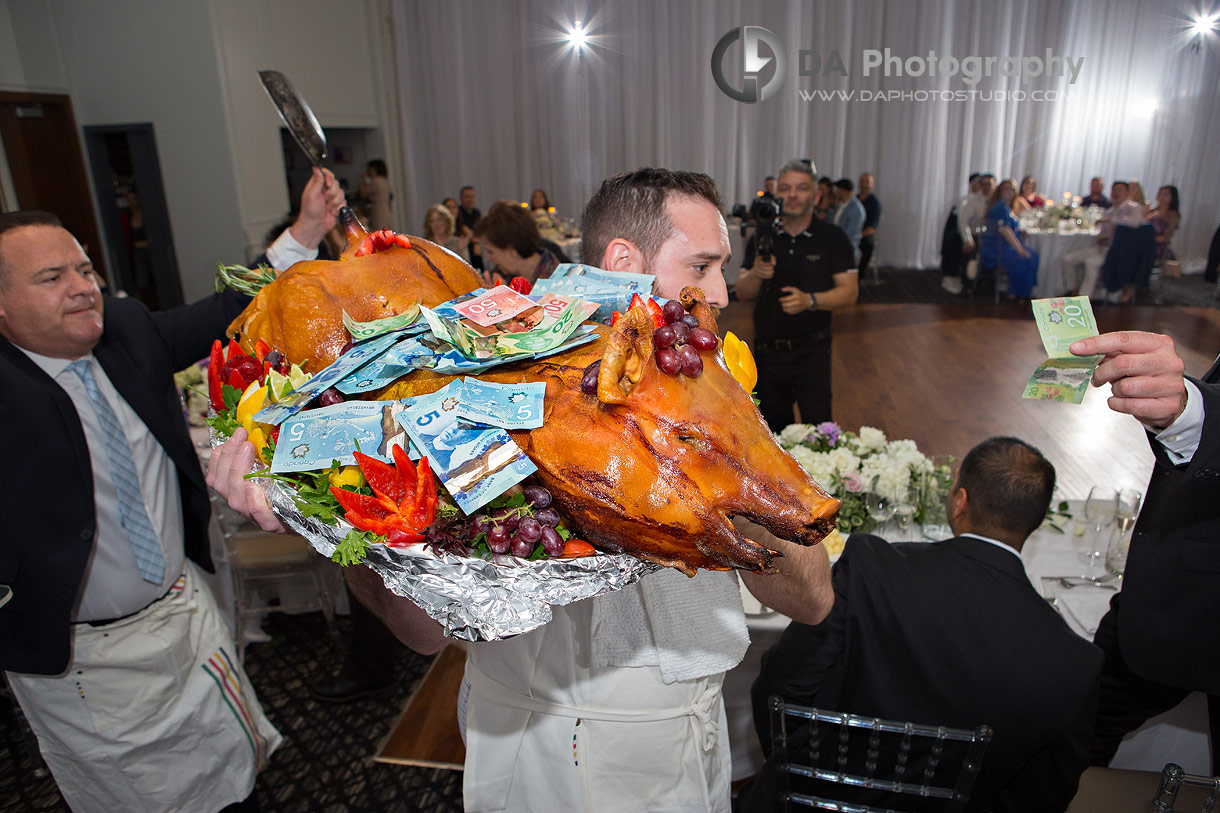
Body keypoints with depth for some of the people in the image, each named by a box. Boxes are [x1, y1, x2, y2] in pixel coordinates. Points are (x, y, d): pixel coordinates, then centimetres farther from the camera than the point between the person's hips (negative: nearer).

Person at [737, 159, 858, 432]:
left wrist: (809, 300, -20)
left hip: (811, 351, -2)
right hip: (767, 351, 2)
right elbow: (742, 294, 4)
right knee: (771, 430, 10)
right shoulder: (761, 238, 7)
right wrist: (756, 274, -17)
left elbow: (848, 293, -4)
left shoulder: (833, 238, 1)